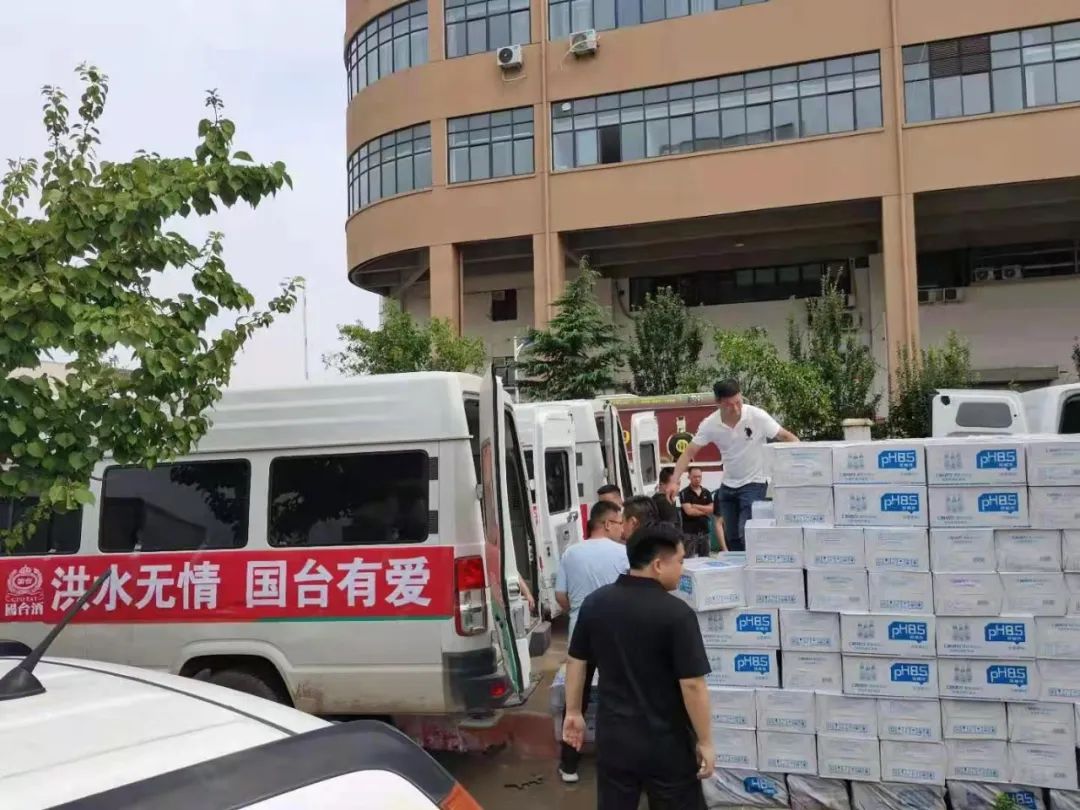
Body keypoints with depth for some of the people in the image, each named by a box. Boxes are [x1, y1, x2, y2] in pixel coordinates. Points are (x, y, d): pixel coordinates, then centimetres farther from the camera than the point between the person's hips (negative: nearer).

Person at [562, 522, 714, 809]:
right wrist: (705, 742, -8)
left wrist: (573, 712, 17)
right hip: (665, 742, -4)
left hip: (612, 736, 4)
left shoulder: (595, 602, -2)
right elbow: (692, 684, -18)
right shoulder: (676, 613, -19)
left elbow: (576, 661, 5)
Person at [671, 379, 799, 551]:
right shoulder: (710, 424, -11)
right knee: (731, 537, 9)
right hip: (728, 485, 4)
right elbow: (689, 453, -7)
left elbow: (787, 437, -14)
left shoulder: (757, 416, -19)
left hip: (754, 483, -4)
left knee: (747, 535, -15)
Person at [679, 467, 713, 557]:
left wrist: (696, 506, -10)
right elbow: (689, 511, -14)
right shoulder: (684, 493, -4)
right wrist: (705, 511, -3)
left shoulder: (706, 493, 11)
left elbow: (711, 509, 1)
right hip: (690, 532, -5)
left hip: (704, 531, 5)